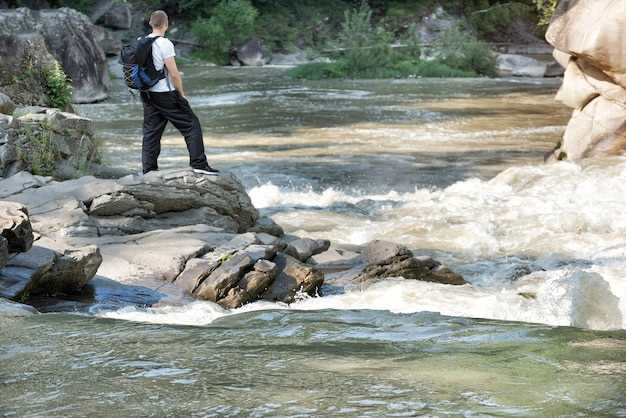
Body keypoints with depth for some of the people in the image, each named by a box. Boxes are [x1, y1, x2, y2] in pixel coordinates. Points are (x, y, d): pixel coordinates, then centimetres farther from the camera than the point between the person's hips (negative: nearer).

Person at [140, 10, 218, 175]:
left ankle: (148, 170, 9)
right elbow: (174, 74, -16)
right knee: (191, 125, 2)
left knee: (151, 132, 11)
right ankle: (198, 164, -1)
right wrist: (181, 93, -4)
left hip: (147, 94, 7)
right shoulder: (165, 44, -16)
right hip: (166, 94, -7)